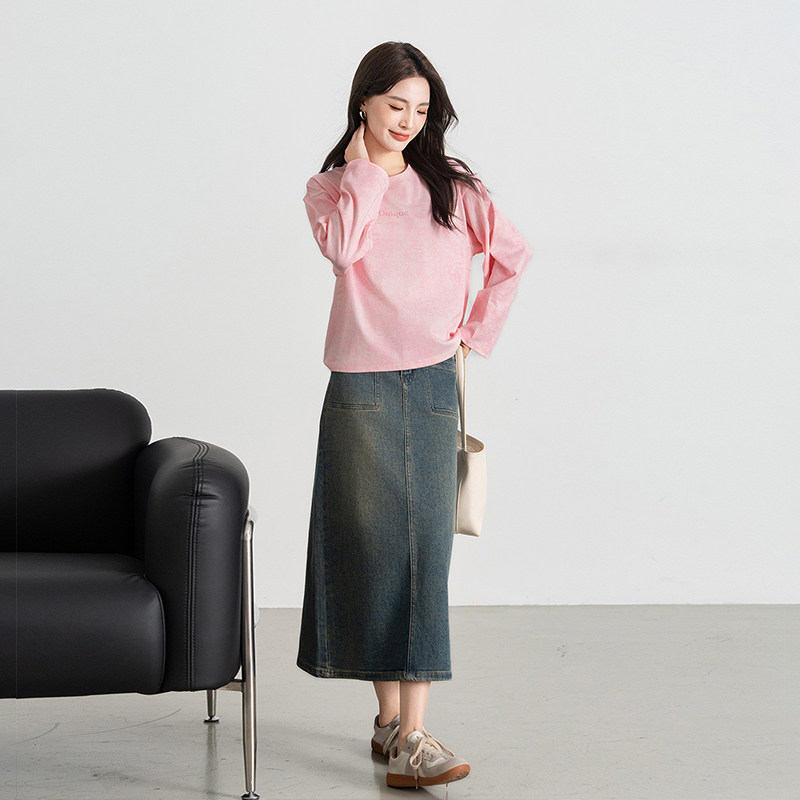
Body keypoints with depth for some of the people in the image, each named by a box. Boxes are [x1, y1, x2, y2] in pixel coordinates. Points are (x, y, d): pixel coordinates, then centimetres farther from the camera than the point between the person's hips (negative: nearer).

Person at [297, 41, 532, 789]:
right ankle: (389, 715, 12)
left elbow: (513, 255, 17)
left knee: (423, 550, -6)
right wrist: (364, 167, -6)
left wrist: (478, 330, 9)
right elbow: (342, 248, -14)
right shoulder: (328, 187, 7)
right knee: (371, 549, 2)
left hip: (432, 387, 0)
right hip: (361, 391, 0)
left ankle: (410, 733, -5)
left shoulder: (453, 186, 9)